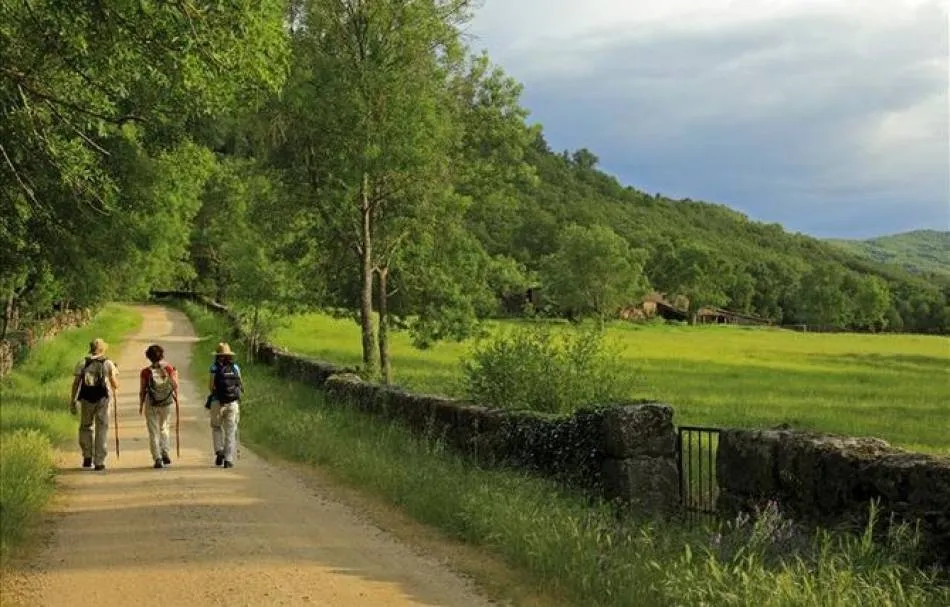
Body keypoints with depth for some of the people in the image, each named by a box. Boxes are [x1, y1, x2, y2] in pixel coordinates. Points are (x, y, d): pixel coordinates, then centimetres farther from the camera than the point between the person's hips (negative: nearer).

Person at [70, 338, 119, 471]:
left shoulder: (82, 363, 5)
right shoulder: (108, 364, 2)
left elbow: (76, 383, 0)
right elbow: (115, 384, 2)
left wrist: (73, 401, 4)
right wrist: (115, 390, 25)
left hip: (86, 399, 1)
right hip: (102, 399, -1)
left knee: (85, 427, 18)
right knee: (102, 430, 5)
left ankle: (87, 456, 9)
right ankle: (99, 462, 2)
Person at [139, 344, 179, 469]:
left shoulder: (145, 372, -11)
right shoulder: (168, 369, -7)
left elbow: (142, 391, -5)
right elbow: (175, 386, -3)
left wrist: (141, 406, 7)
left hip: (151, 404, -2)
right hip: (167, 403, 2)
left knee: (153, 431, 5)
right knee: (163, 427, 23)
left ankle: (157, 459, -1)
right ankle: (165, 453, 13)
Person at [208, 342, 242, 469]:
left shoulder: (215, 368, -4)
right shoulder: (235, 367, 4)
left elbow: (211, 386, -9)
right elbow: (241, 386, 6)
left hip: (218, 403, -1)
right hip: (233, 403, 2)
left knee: (216, 427, 19)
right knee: (230, 431, 5)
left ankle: (219, 451, 2)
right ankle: (228, 460, -1)